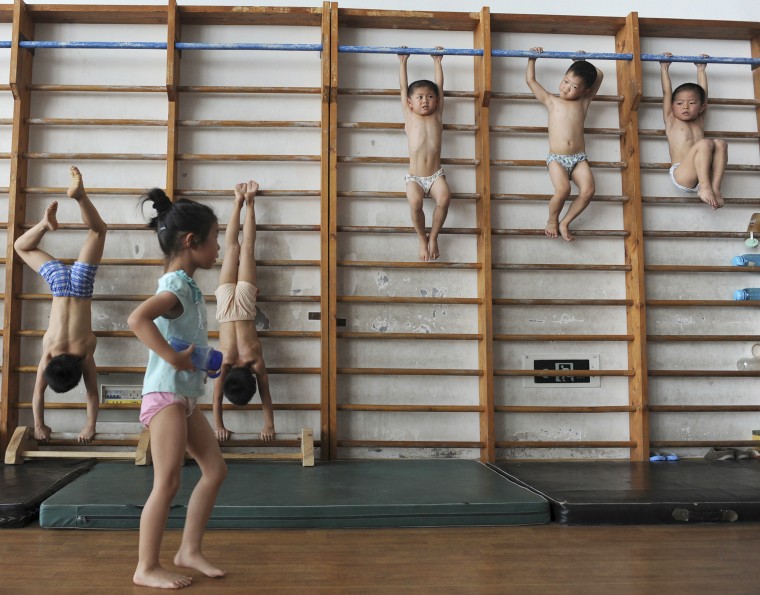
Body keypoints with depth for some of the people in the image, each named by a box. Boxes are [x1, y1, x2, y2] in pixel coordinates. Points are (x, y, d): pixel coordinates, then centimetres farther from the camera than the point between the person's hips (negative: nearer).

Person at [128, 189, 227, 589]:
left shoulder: (187, 287, 12)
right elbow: (137, 319, -35)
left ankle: (189, 550, 22)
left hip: (185, 396, 10)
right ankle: (146, 568, 10)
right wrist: (173, 358, -30)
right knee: (167, 483, -3)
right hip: (165, 394, -10)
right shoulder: (177, 286, -17)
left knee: (215, 471, 12)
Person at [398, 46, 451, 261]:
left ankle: (433, 236, -5)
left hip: (435, 175, 1)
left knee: (444, 198, -29)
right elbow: (403, 87, 10)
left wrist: (437, 61, 19)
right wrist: (403, 62, 15)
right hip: (414, 177, -1)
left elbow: (439, 85, 13)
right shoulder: (409, 115, 8)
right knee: (415, 201, -30)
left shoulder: (437, 115, 11)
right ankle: (422, 238, -3)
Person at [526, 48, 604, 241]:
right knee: (563, 190, -28)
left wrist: (583, 62, 22)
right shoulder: (551, 100, 10)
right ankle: (552, 221, 0)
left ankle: (565, 223, -3)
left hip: (579, 158, 2)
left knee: (588, 190, -22)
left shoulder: (584, 101, 13)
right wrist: (532, 59, 14)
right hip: (556, 158, -2)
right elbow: (531, 81, 12)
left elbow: (599, 75, 22)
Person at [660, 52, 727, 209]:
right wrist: (664, 68, 17)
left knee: (720, 143, -18)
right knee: (705, 143, -25)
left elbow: (703, 93, 28)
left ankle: (715, 187, -27)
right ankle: (705, 188, -32)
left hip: (703, 174, 5)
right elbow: (667, 93, 12)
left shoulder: (699, 121, 25)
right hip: (681, 176, -4)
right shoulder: (671, 121, 15)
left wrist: (701, 69, 35)